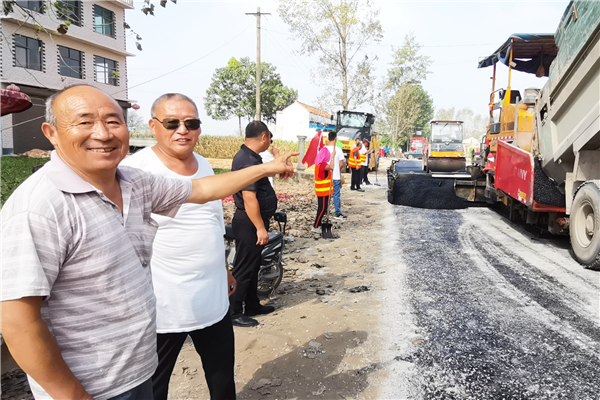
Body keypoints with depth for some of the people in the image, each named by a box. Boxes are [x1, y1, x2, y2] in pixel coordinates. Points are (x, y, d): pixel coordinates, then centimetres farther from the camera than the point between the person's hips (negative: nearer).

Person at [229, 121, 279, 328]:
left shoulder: (248, 156, 11)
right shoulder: (248, 161, -22)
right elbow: (249, 198, -27)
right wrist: (260, 228, -25)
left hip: (252, 222, 11)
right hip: (249, 223, -10)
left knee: (253, 266, 19)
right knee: (243, 269, 0)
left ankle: (252, 305, 32)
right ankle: (233, 313, 11)